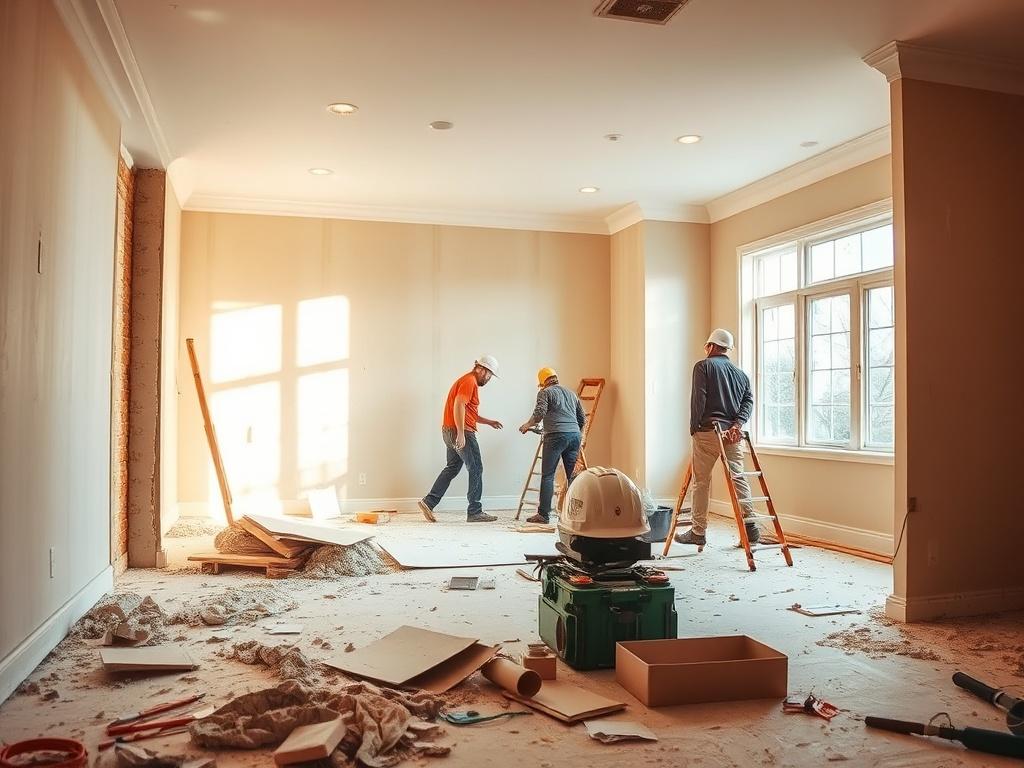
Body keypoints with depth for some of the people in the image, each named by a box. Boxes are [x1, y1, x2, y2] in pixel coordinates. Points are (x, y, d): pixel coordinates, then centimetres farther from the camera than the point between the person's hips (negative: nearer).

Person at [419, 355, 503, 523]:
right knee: (476, 469, -3)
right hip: (461, 433, -10)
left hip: (451, 432, 10)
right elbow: (458, 406, -23)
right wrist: (461, 433, -27)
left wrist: (488, 421, 26)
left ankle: (428, 502, 10)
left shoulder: (467, 381, 21)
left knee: (452, 468, 14)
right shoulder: (469, 382, -11)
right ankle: (474, 512, 1)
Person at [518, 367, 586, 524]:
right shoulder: (571, 393, 24)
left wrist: (526, 425, 8)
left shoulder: (545, 392, 6)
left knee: (547, 475, -3)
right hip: (575, 435, 6)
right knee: (572, 475, 8)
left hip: (556, 436, -6)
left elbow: (540, 413, -7)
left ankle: (543, 514, -5)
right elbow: (582, 418, 23)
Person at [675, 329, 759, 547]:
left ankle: (698, 532, 7)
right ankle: (751, 527, 2)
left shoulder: (703, 367, 1)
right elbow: (748, 400, 5)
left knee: (701, 481, 2)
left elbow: (698, 399, -8)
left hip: (708, 431, -5)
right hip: (733, 433, 5)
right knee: (738, 478, 8)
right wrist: (737, 424, -6)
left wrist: (694, 428, -3)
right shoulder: (740, 373, 19)